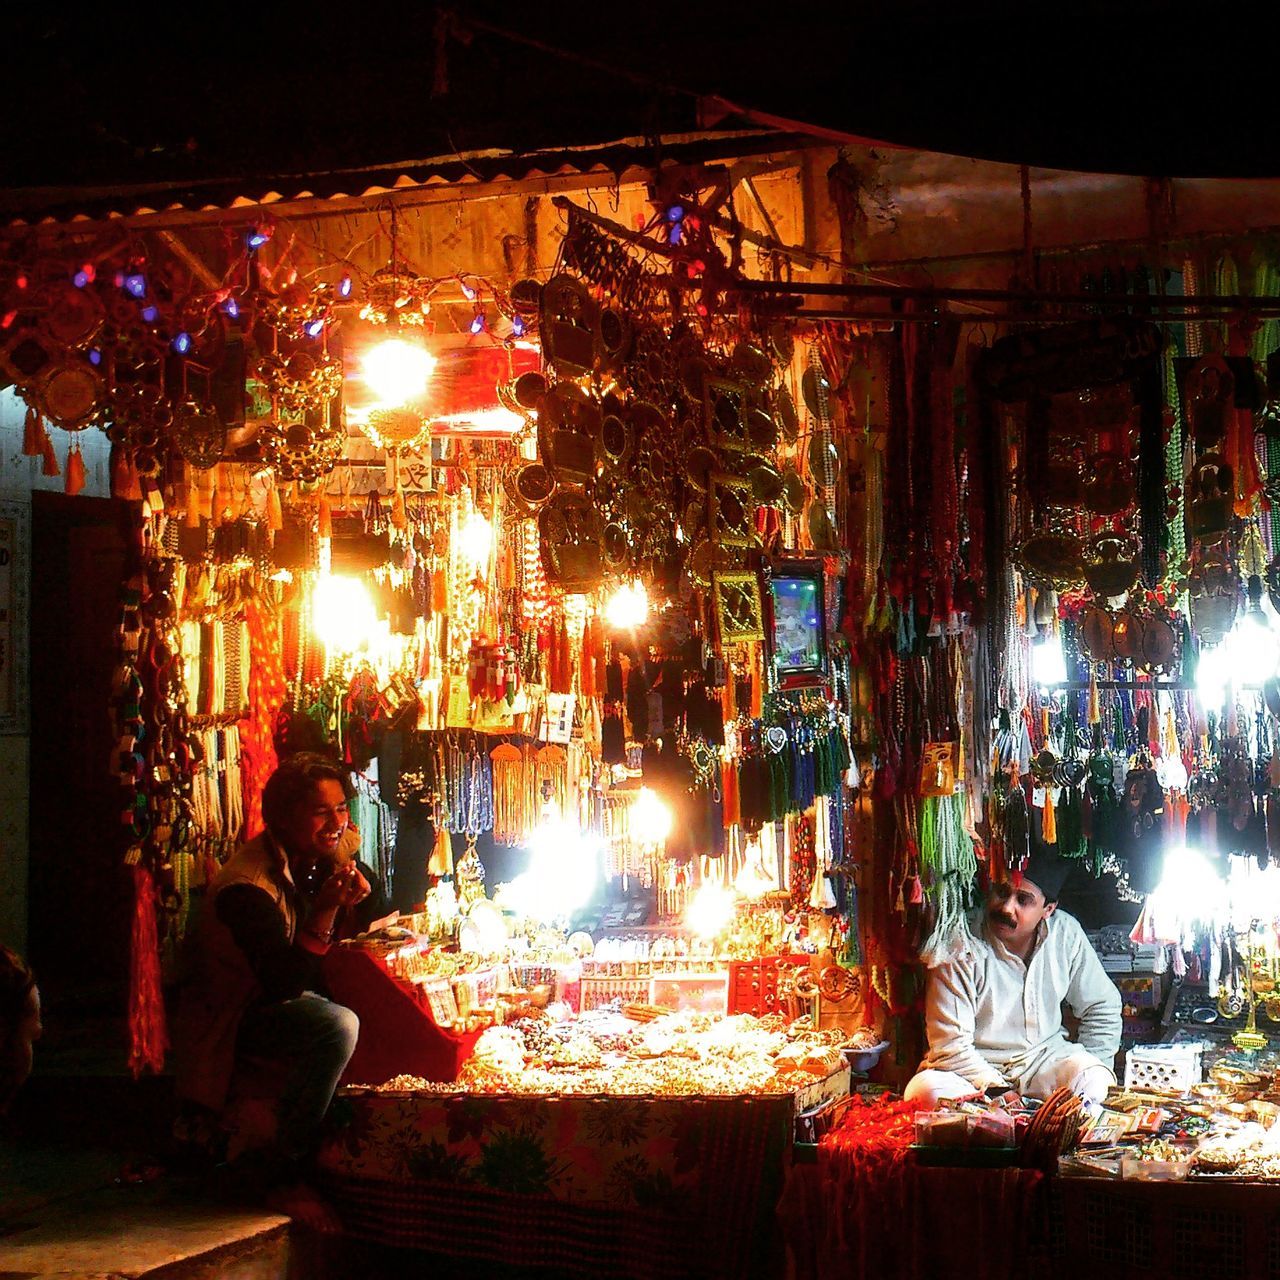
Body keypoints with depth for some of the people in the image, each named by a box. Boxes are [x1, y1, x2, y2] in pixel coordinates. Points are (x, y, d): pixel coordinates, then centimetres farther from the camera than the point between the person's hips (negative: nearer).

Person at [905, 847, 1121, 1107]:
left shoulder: (1066, 934, -4)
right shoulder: (961, 950, -16)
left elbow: (1103, 1007, 10)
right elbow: (950, 1044, -17)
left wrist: (1093, 1074, -2)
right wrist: (1000, 1093, -23)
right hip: (975, 1066, -2)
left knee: (1095, 1081, -29)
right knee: (924, 1092, -33)